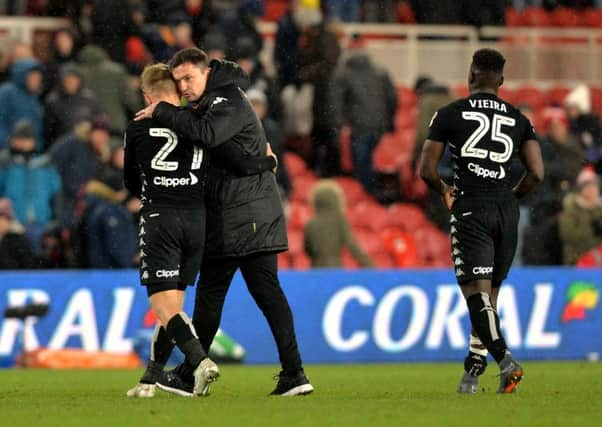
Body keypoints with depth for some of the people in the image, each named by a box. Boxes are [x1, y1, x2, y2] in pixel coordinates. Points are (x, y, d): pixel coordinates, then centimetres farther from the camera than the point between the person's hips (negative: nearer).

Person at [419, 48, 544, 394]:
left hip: (471, 209, -3)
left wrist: (444, 191, 22)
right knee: (490, 292, 12)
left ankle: (505, 358, -27)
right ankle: (473, 371, 13)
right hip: (506, 210, 3)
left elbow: (427, 170, 1)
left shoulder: (450, 115, 2)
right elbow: (536, 173, 1)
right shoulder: (518, 120, 10)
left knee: (477, 291, -7)